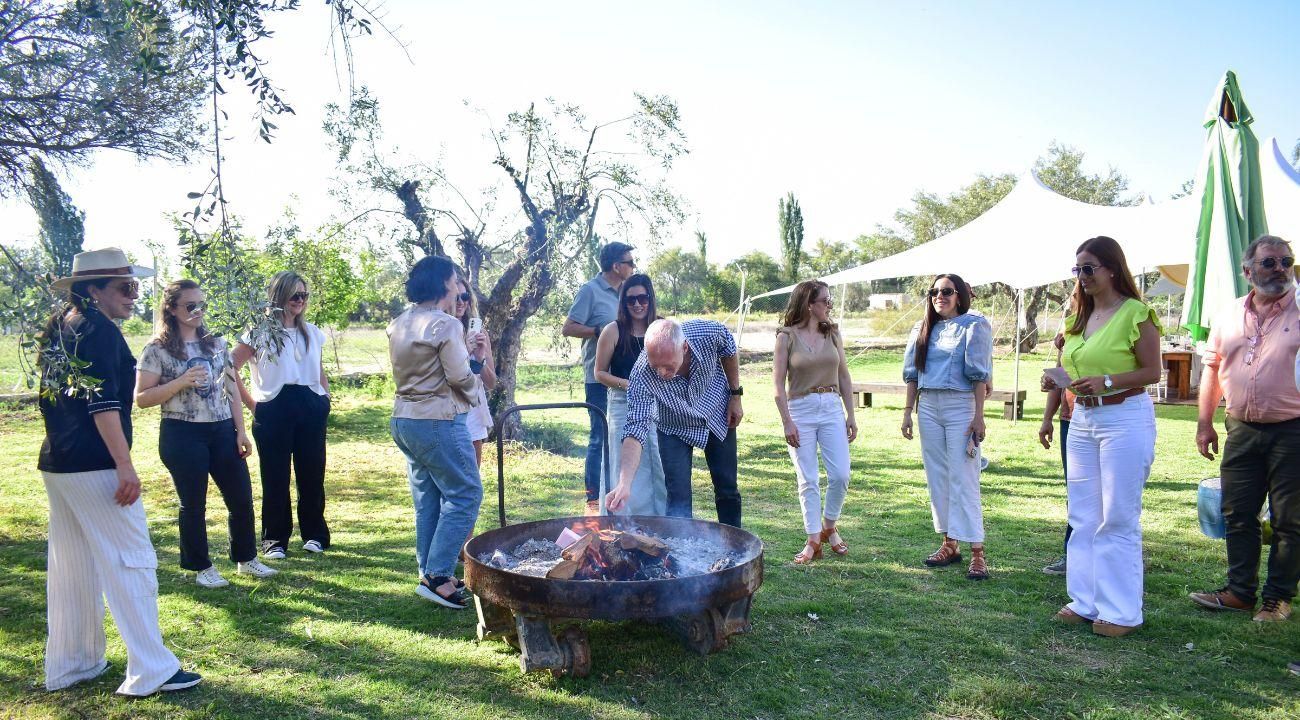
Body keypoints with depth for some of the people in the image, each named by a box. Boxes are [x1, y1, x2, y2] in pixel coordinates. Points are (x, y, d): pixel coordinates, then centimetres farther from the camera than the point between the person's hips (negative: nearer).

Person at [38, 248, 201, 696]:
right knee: (132, 562, -6)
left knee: (70, 567, 16)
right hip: (94, 467, -10)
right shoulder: (99, 330, -13)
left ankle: (67, 667, 26)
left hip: (56, 464, 10)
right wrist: (124, 465, -23)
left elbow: (52, 395, 22)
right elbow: (102, 403, -21)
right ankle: (151, 672, -3)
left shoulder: (58, 329, 15)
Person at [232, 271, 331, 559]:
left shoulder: (312, 333, 12)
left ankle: (314, 534, 20)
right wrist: (251, 402, -5)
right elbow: (229, 369, -4)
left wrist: (325, 398, 10)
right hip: (274, 411, -3)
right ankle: (274, 540, 16)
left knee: (312, 475, 6)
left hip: (311, 409, 4)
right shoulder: (259, 332, -2)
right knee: (275, 478, 4)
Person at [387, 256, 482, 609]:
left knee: (427, 500, 16)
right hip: (439, 421, -9)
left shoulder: (398, 325, 11)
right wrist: (474, 388, 5)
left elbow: (412, 369, 12)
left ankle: (431, 573, 22)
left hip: (404, 419, 9)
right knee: (465, 494, -1)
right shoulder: (446, 325, -15)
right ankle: (438, 577, -4)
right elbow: (460, 376, -17)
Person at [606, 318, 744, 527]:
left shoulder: (710, 332, -34)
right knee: (678, 500, -10)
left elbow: (729, 351, -9)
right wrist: (624, 484, -51)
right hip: (675, 430, -2)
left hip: (719, 416, 2)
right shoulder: (641, 376, -38)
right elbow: (635, 431, -40)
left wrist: (736, 395, -3)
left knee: (727, 490, 12)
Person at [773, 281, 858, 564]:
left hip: (832, 408, 4)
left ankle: (829, 527, 23)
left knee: (840, 475, -1)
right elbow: (778, 383, -5)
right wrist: (787, 421, -10)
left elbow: (844, 376, 12)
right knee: (808, 480, 1)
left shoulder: (832, 333, 9)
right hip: (800, 409, -3)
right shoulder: (787, 336, -3)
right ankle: (813, 541, 11)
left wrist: (851, 415, 8)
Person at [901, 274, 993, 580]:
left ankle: (977, 553, -3)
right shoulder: (923, 329, 13)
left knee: (964, 480, -7)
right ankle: (950, 544, 17)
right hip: (928, 406, 6)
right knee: (937, 478, 8)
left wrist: (978, 415, -13)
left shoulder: (974, 325, -2)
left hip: (961, 405, -5)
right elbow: (912, 374, 14)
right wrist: (908, 411, 9)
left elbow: (979, 374, -7)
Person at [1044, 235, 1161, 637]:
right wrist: (1057, 380, 0)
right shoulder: (1078, 317, 12)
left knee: (1119, 518, -1)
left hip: (1125, 419, -8)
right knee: (1082, 515, 11)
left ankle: (1121, 611, 10)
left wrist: (1106, 382, -23)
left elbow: (1152, 372, -11)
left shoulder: (1135, 313, -10)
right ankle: (1086, 601, 22)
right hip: (1082, 419, 8)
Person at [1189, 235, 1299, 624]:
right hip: (1242, 430, 4)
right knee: (1238, 516, 10)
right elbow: (1212, 367, 13)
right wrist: (1204, 423, 9)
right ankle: (1240, 590, 22)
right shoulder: (1228, 316, 8)